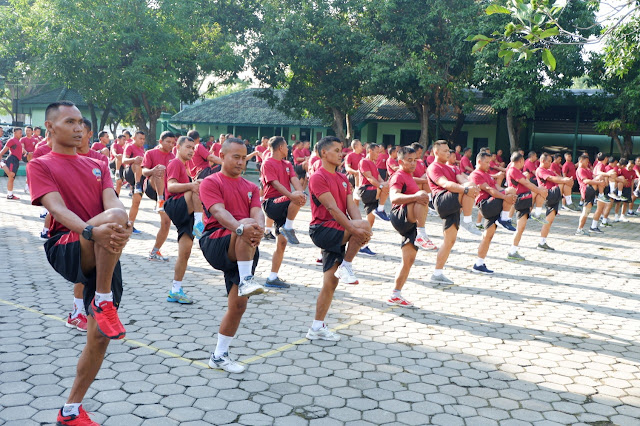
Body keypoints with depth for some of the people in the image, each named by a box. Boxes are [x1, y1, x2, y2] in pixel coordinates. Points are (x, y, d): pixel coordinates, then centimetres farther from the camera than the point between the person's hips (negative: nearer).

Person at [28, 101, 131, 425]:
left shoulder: (97, 165, 19)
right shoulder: (40, 165, 4)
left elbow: (110, 201, 0)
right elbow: (58, 208, -13)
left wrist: (120, 228, -24)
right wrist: (91, 231, -34)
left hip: (105, 255, 6)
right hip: (65, 250, -5)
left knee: (100, 335, 5)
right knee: (116, 215, -34)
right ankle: (102, 303, -24)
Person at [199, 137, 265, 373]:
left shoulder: (251, 187, 18)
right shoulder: (210, 183, 2)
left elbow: (257, 213, -1)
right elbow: (219, 212, -16)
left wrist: (258, 228, -26)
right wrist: (241, 227, -37)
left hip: (242, 253, 5)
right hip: (216, 244, -5)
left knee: (238, 305, 3)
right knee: (246, 225, -35)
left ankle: (219, 355, 19)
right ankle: (246, 280, -36)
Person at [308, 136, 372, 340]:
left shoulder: (342, 178, 17)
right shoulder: (318, 177, -9)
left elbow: (351, 205, 4)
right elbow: (332, 208, -19)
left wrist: (360, 229, -14)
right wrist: (355, 229, -27)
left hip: (337, 234, 8)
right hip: (322, 229, -8)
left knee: (330, 283, 6)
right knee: (365, 225, -27)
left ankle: (317, 328, 13)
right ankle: (346, 267, -10)